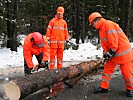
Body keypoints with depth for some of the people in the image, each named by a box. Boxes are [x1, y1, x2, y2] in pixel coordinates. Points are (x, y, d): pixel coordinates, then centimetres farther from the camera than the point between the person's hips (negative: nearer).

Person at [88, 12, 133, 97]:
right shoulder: (101, 29, 12)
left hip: (123, 52, -9)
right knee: (107, 69, 9)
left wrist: (110, 54, -16)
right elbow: (105, 44, 15)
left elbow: (114, 42, -24)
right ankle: (104, 87, 18)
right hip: (113, 53, 9)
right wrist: (105, 56, 6)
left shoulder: (108, 24, -19)